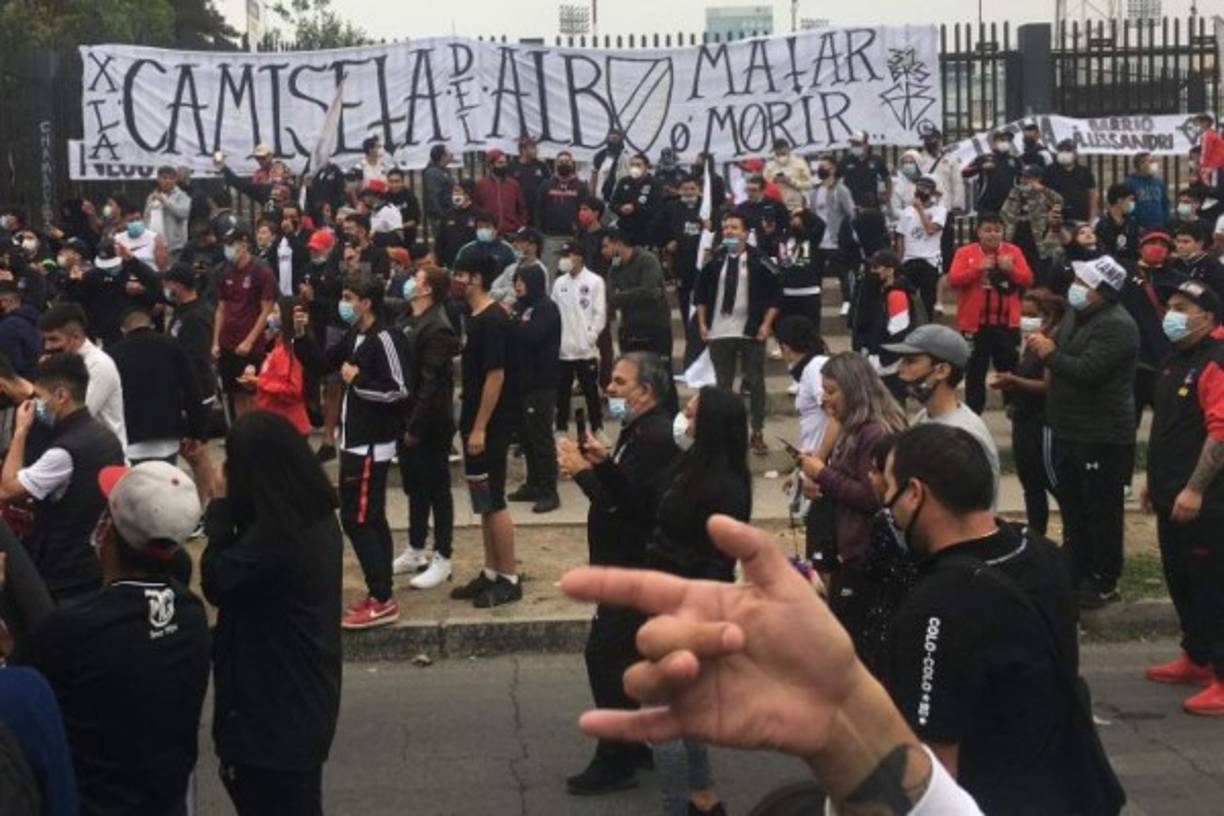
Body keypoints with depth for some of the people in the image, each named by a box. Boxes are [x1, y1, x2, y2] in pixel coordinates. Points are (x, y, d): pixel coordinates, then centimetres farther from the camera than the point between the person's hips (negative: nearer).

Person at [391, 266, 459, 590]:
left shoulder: (437, 329, -18)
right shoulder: (409, 321, 11)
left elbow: (432, 384, -22)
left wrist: (416, 427, -21)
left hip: (428, 424, -9)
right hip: (407, 419, 9)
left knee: (437, 490, 1)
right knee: (414, 487, 17)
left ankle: (442, 560, 9)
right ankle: (415, 551, 29)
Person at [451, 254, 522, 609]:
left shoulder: (492, 321, -17)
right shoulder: (475, 317, 11)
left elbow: (496, 376, -21)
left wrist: (480, 428, -21)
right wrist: (471, 424, 16)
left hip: (490, 425, -10)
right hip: (476, 422, 10)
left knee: (493, 502, -4)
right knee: (484, 502, 14)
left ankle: (510, 579, 4)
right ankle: (491, 573, 22)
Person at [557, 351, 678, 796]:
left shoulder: (656, 435, -21)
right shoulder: (640, 429, 12)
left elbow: (628, 502, -27)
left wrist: (582, 471, -21)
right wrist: (604, 461, -2)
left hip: (636, 568, -11)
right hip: (627, 563, 11)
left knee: (605, 655, -9)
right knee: (621, 655, 16)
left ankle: (615, 761, -2)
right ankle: (632, 745, 27)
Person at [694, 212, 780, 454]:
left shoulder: (759, 262, -3)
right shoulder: (714, 261, 4)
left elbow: (773, 295, -1)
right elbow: (701, 295, 12)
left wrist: (766, 324, -7)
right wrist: (702, 323, 5)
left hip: (751, 333, -2)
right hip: (719, 334, 2)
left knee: (756, 383, 5)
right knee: (722, 385, 9)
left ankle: (757, 434, 15)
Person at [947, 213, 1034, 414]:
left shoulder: (1013, 251, 6)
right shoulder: (965, 253, -1)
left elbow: (1028, 280, 0)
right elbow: (953, 280, -11)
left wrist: (1011, 269, -19)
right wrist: (977, 268, -22)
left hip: (1006, 322, 2)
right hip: (975, 323, -2)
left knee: (1011, 369, 9)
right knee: (975, 372, 6)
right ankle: (973, 414, 14)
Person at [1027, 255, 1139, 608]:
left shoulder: (1116, 326, -20)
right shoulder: (1076, 314, 9)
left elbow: (1087, 371, -29)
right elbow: (1061, 352, 16)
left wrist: (1051, 354, -18)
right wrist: (1043, 344, -6)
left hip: (1102, 436, -9)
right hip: (1069, 429, 9)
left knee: (1101, 510, 1)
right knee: (1071, 503, 18)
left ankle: (1104, 581, 12)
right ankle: (1077, 571, 31)